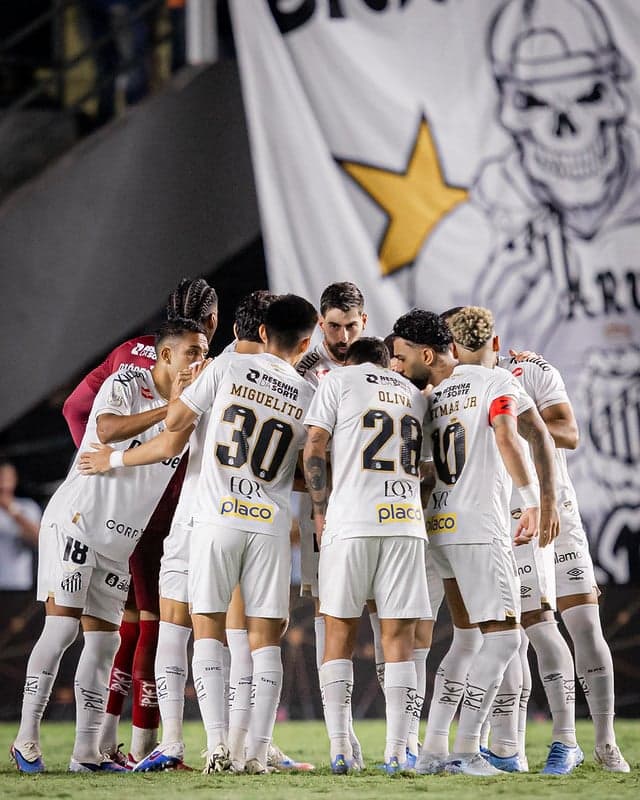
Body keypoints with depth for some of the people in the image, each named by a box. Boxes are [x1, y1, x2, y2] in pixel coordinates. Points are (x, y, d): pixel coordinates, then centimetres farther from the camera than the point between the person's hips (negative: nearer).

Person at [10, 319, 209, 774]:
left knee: (104, 639, 4)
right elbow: (107, 430, -30)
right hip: (76, 521, -7)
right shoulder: (126, 385, -10)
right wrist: (169, 409, -31)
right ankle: (26, 739, -7)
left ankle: (87, 752, 6)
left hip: (120, 541, 7)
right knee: (62, 626, -12)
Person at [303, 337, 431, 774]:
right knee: (399, 636, 2)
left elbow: (315, 450, 1)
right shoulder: (414, 393, 21)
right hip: (406, 523, 3)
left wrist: (321, 510, 8)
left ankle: (340, 749, -3)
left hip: (351, 522, -2)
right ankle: (396, 751, -4)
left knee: (340, 633, 4)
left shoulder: (339, 380, 8)